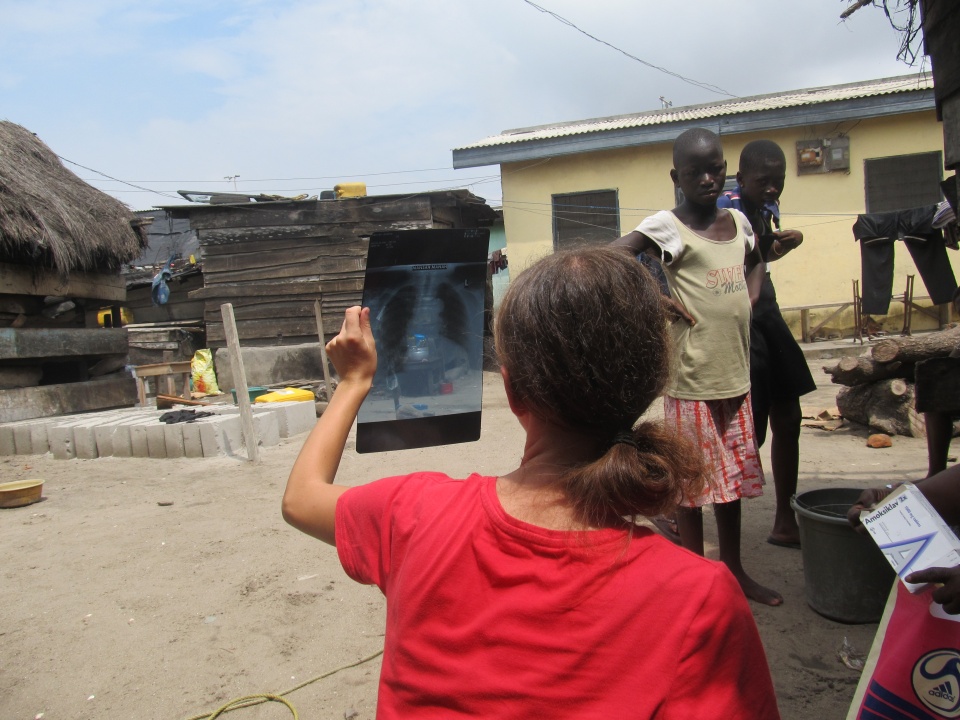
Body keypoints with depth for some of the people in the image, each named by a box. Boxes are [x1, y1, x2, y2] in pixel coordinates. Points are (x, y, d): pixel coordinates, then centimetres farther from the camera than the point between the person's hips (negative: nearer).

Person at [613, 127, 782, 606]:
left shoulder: (738, 221, 10)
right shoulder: (667, 227, -9)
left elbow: (755, 262, 29)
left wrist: (749, 300, 11)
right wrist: (660, 304, -18)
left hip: (735, 372, 7)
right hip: (692, 376, -7)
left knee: (734, 475, 16)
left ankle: (734, 570, 32)